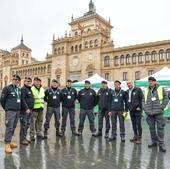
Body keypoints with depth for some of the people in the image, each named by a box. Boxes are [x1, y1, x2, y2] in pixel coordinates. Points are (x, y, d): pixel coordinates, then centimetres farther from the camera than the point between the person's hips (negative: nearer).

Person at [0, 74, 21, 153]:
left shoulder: (19, 89, 11)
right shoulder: (7, 88, -6)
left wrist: (19, 108, 14)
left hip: (17, 111, 6)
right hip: (10, 111, -6)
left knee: (13, 127, 13)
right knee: (9, 128, -6)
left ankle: (9, 141, 27)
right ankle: (7, 144, 3)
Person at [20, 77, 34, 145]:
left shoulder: (30, 89, 18)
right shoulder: (23, 89, -10)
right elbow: (22, 100, -19)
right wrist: (26, 108, -22)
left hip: (29, 110, 9)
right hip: (24, 110, -9)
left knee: (27, 124, 14)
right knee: (24, 125, -3)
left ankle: (24, 137, 25)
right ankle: (22, 139, 6)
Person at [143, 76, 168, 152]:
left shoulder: (161, 89, 1)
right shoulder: (146, 91, 11)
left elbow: (166, 98, 0)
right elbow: (143, 100, 16)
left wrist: (162, 107, -7)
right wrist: (145, 108, 5)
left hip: (158, 112, -4)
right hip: (149, 113, 4)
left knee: (160, 128, -2)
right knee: (152, 128, 11)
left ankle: (161, 144, 8)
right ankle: (154, 142, 24)